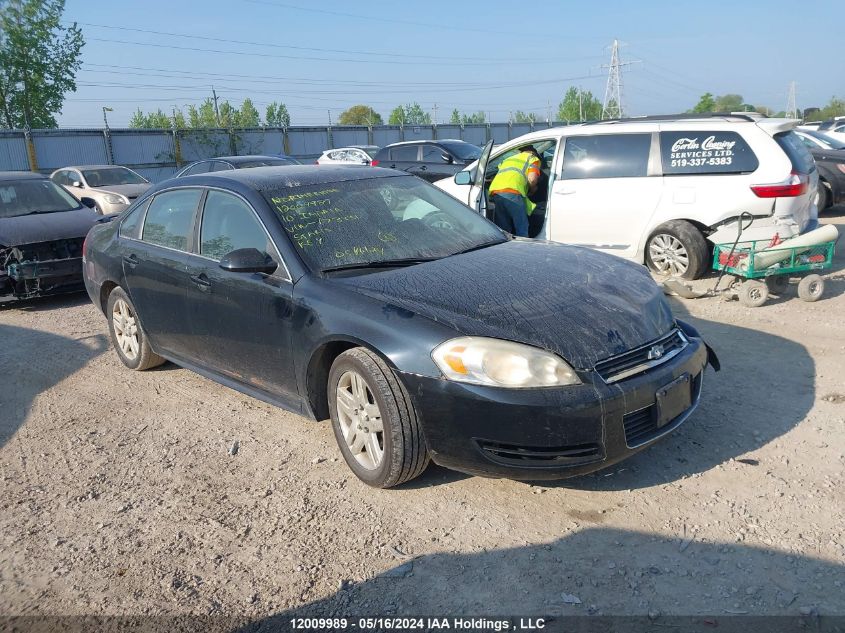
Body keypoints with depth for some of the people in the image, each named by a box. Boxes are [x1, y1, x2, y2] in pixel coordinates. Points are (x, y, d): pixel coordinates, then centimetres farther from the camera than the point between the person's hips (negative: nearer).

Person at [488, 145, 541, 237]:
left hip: (495, 191, 6)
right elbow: (532, 178, 2)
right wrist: (532, 190, 21)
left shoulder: (508, 159, 39)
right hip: (512, 192, -6)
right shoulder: (533, 158, 20)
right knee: (521, 229, 0)